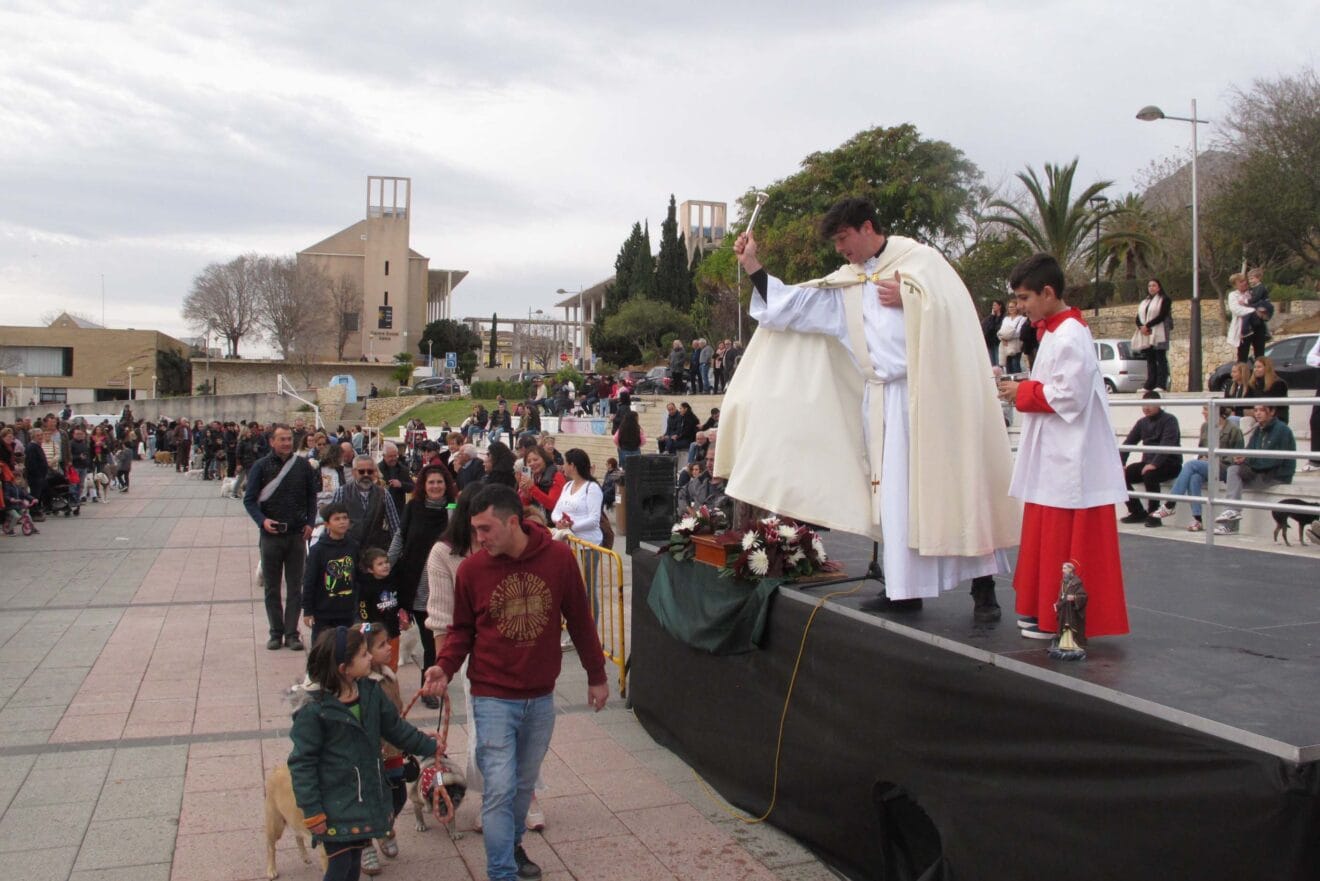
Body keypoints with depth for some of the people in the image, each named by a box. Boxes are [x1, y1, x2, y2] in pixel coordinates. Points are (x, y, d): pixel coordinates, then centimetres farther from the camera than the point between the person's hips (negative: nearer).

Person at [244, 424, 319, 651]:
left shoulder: (302, 465, 2)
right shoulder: (262, 466, -3)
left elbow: (312, 496, 11)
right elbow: (249, 499, -1)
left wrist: (309, 523, -1)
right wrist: (262, 521, -17)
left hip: (297, 535, 1)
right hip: (271, 535, -1)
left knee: (295, 586, 5)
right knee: (272, 587, 7)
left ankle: (291, 633, 12)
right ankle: (276, 632, 17)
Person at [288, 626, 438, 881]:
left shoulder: (370, 692, -1)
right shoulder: (314, 710, -20)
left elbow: (395, 728, 15)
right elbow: (302, 763, -15)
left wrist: (429, 745, 20)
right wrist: (312, 811, -14)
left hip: (367, 800, 6)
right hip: (336, 809, -6)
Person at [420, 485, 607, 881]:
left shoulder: (559, 557, -9)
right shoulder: (471, 569, -9)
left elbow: (579, 620, 2)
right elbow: (462, 630, 4)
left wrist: (596, 676, 8)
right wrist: (445, 666, -14)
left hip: (541, 697, 2)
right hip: (493, 697, -2)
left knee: (525, 782, 17)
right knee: (500, 788, -6)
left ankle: (512, 844, 41)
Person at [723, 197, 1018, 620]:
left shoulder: (917, 258, 0)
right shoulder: (848, 283, 16)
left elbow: (949, 305, -10)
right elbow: (794, 306, 13)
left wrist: (905, 297, -10)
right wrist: (753, 267, 11)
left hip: (924, 392, -6)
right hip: (881, 398, 6)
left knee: (951, 485, -3)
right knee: (896, 492, 6)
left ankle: (983, 586, 5)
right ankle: (904, 587, 12)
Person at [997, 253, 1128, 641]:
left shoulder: (1070, 336, -17)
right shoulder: (1054, 331, 15)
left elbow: (1069, 395, -23)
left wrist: (1023, 393, -12)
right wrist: (1024, 389, 6)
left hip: (1070, 462, -10)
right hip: (1052, 457, 10)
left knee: (1064, 544, -3)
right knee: (1045, 537, 16)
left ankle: (1060, 621, 4)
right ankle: (1042, 610, 25)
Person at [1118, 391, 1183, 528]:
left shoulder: (1169, 420, -8)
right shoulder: (1142, 422, 12)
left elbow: (1167, 445, -22)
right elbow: (1128, 443, 7)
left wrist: (1154, 464, -35)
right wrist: (1121, 464, -8)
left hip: (1169, 464, -7)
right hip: (1148, 462, 7)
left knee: (1149, 474, -36)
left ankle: (1154, 514, -23)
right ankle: (1137, 512, -1)